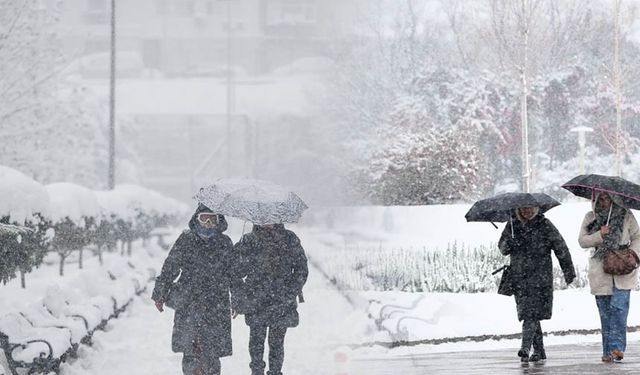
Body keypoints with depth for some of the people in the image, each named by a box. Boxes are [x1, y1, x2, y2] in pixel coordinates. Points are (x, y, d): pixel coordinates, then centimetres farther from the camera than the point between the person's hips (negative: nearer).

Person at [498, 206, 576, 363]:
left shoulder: (544, 225, -3)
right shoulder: (512, 224, 9)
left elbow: (561, 248, 1)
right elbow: (502, 246, 13)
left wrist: (569, 271, 4)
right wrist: (509, 244, -12)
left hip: (540, 275, -4)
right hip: (519, 276, 5)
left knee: (531, 313, -15)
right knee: (528, 313, 8)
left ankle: (526, 347, -22)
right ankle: (539, 350, 17)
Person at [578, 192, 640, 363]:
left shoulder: (626, 215, 6)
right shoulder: (590, 218, 9)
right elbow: (582, 240, 4)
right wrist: (599, 235, -12)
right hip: (600, 271, 2)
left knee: (618, 307, -16)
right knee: (605, 312, 3)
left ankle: (617, 347, -19)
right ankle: (608, 351, 8)